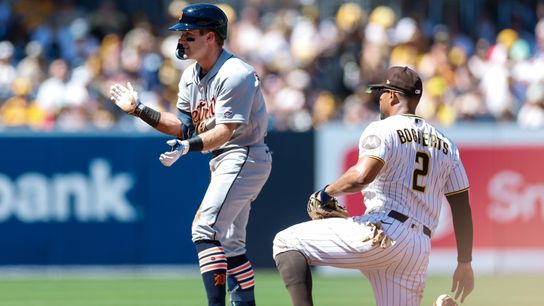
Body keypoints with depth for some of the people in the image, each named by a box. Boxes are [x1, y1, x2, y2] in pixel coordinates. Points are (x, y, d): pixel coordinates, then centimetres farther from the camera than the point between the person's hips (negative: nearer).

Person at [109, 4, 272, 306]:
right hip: (223, 161, 10)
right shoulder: (191, 76, 9)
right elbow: (184, 126, 8)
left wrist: (189, 146, -40)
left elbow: (225, 131, -26)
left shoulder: (234, 74, -19)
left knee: (205, 229, -20)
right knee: (229, 241, 15)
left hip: (245, 155, -10)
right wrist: (139, 110, -1)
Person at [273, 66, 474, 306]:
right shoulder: (445, 144, 21)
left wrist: (328, 192, -1)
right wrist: (465, 263, 22)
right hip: (421, 249, 7)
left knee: (287, 241, 0)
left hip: (381, 234, -7)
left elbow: (363, 175, -19)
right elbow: (462, 207, 19)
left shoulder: (382, 130, 1)